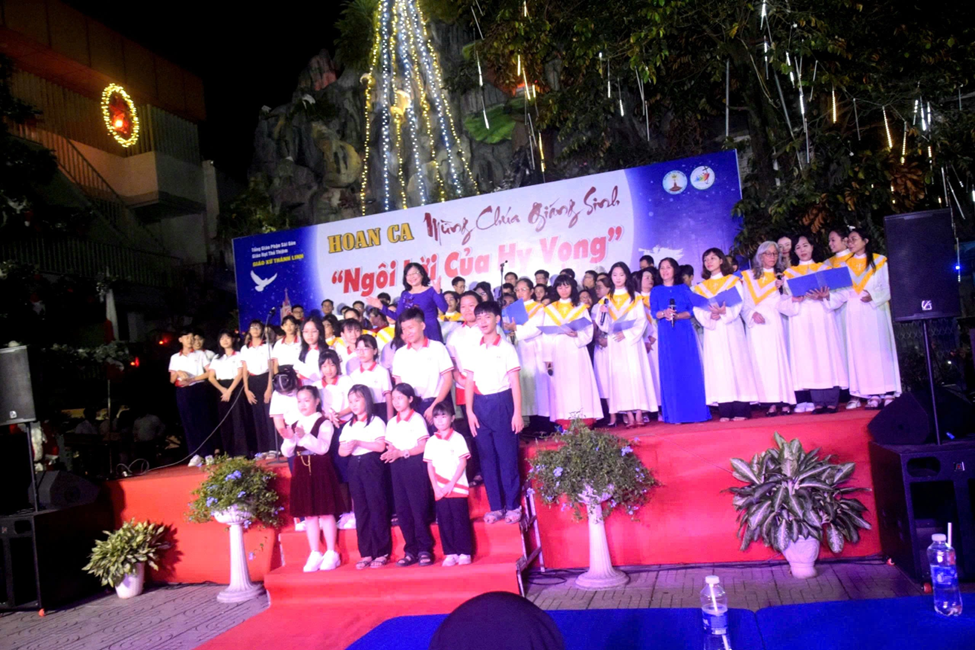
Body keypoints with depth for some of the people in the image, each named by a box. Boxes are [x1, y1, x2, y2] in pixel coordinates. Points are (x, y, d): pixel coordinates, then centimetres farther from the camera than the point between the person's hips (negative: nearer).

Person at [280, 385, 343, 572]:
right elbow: (287, 453, 7)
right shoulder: (294, 426, 11)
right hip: (302, 472, 5)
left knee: (325, 512, -1)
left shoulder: (324, 423, -5)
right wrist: (289, 439, -13)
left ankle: (331, 554, 7)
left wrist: (304, 436, -30)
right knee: (309, 514, 8)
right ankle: (315, 554, 14)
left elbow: (323, 447, -18)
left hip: (320, 471, -5)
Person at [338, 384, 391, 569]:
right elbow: (341, 451, 12)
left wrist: (358, 443, -17)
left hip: (372, 465, -5)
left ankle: (382, 553, 0)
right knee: (360, 510, 5)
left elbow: (381, 446, -12)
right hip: (355, 467, 6)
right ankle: (366, 553, 10)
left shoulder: (376, 422, -1)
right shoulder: (348, 426, 16)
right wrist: (346, 449, -11)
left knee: (377, 508, -5)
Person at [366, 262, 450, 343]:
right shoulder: (405, 295, 11)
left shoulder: (431, 291, -1)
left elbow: (444, 309, -16)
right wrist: (381, 307, 5)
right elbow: (397, 316, 13)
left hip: (430, 331, -4)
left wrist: (438, 292, -30)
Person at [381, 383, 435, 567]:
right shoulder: (391, 423, 14)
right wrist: (390, 453, -9)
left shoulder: (417, 419, -4)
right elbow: (390, 447, 13)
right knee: (402, 510, 5)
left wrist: (402, 453, -17)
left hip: (414, 464, -6)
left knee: (419, 508, -5)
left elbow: (423, 446, -10)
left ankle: (424, 550, 2)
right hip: (397, 466, 6)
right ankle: (411, 550, 12)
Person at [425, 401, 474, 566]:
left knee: (460, 520, -3)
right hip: (440, 490, 3)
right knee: (444, 522, 3)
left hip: (457, 488, -3)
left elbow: (462, 463, -6)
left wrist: (451, 484, -12)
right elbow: (430, 466, 8)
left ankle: (464, 553, 5)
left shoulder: (457, 438, -2)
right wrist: (436, 488, -3)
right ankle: (450, 553, 11)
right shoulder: (431, 442, 9)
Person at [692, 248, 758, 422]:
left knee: (736, 363, -6)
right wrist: (711, 316, -17)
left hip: (731, 328, -2)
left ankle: (741, 409, -5)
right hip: (712, 331, 2)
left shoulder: (733, 280, 8)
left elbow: (738, 304, -3)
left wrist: (725, 312, -22)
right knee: (718, 366, -2)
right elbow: (697, 310, 2)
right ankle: (725, 411, -2)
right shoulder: (700, 287, 15)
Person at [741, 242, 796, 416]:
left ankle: (784, 401, -4)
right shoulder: (749, 276, 12)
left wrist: (793, 299, -9)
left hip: (774, 322, 1)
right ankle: (771, 403, -4)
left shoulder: (780, 277, 16)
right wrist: (753, 313, -13)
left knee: (779, 359, -6)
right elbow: (744, 303, 4)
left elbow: (783, 304, 9)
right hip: (756, 324, -1)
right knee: (762, 361, -5)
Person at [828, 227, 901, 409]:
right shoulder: (846, 264, 14)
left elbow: (887, 287, -2)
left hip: (876, 310, -3)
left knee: (879, 348, -6)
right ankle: (872, 395, -1)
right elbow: (843, 292, 6)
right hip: (855, 312, 3)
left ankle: (888, 393, -4)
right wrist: (828, 295, -12)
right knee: (861, 352, -1)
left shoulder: (879, 261, 5)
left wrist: (873, 296, -20)